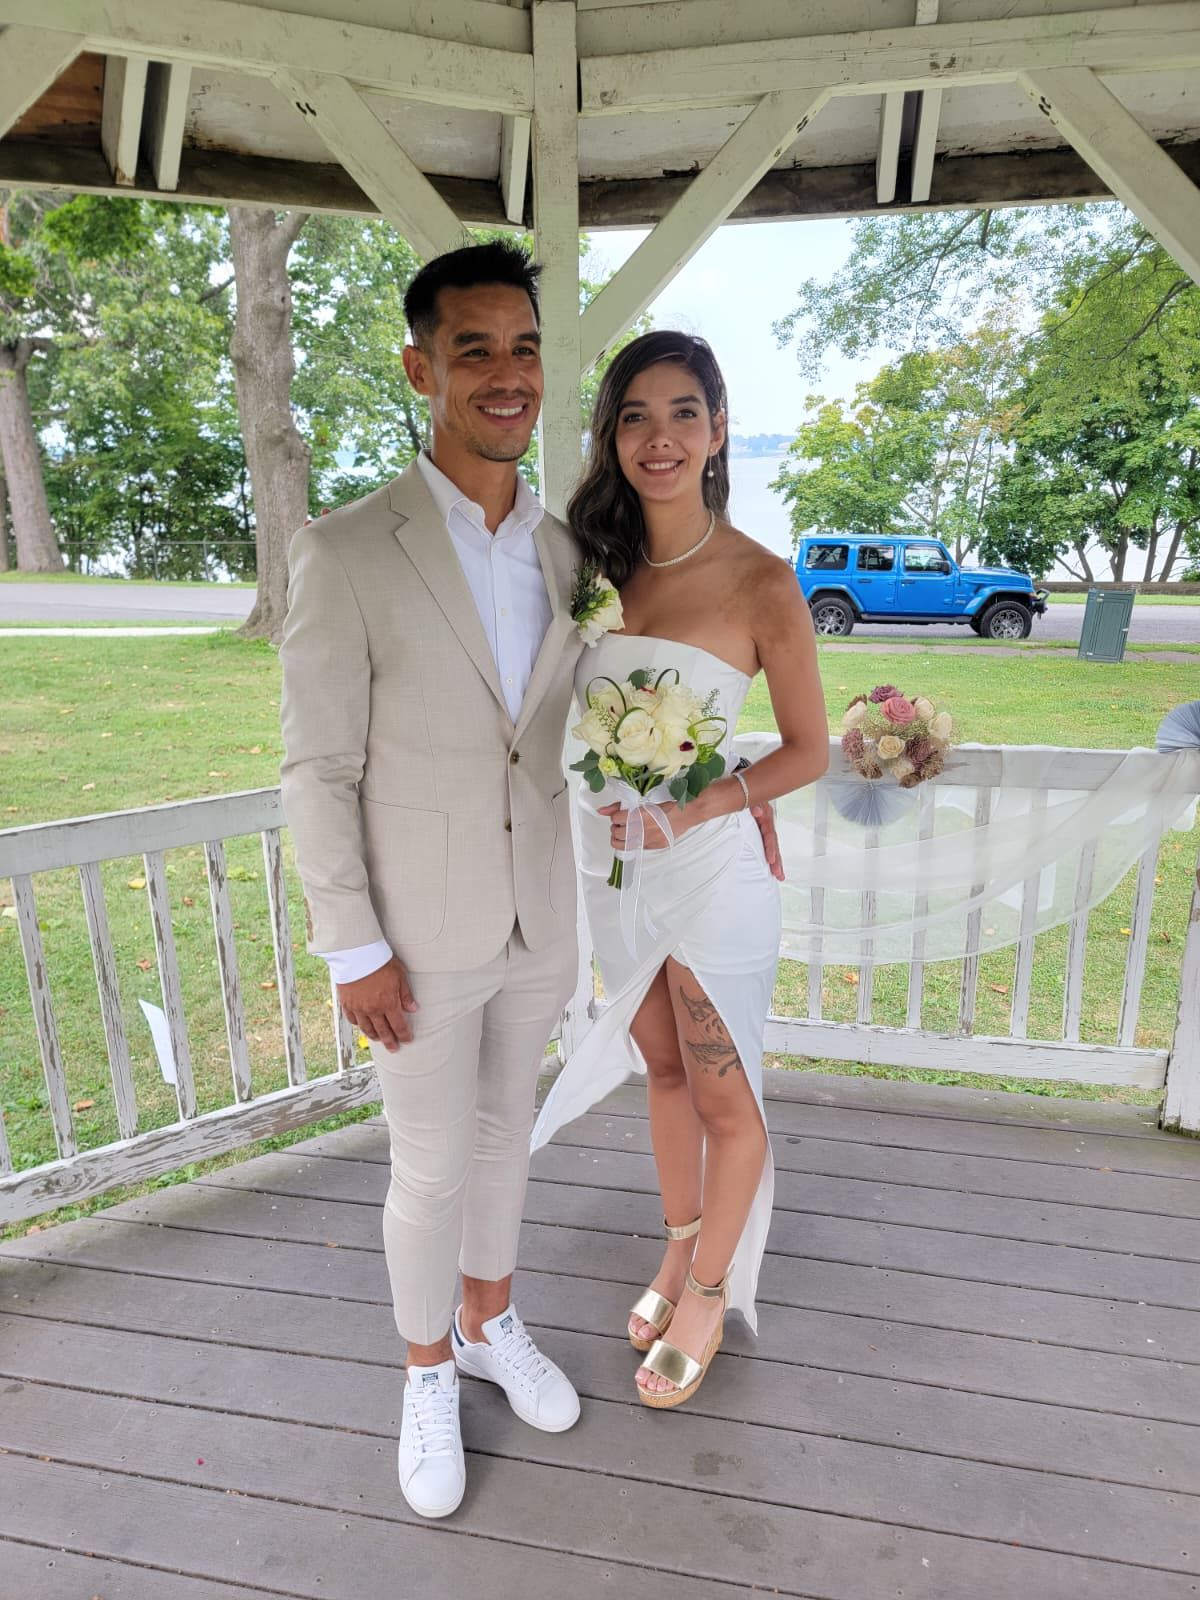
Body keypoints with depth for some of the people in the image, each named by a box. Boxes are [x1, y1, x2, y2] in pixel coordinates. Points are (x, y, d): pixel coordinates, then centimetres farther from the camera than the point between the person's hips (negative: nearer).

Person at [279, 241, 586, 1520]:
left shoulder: (561, 552, 1)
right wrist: (353, 952, -13)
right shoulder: (344, 554, -16)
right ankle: (429, 1372, 41)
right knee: (430, 1170, 12)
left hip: (540, 921, 5)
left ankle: (490, 1322, 48)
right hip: (421, 934, -4)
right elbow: (317, 770, -14)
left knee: (505, 1129, 22)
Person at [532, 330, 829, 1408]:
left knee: (725, 1097, 11)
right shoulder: (602, 563, 1)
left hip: (713, 871, -5)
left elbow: (810, 750, -8)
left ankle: (708, 1296, 36)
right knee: (663, 1070, 21)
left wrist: (693, 811, -20)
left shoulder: (761, 581, -14)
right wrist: (610, 802, -7)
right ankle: (681, 1248, 44)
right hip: (616, 865, 5)